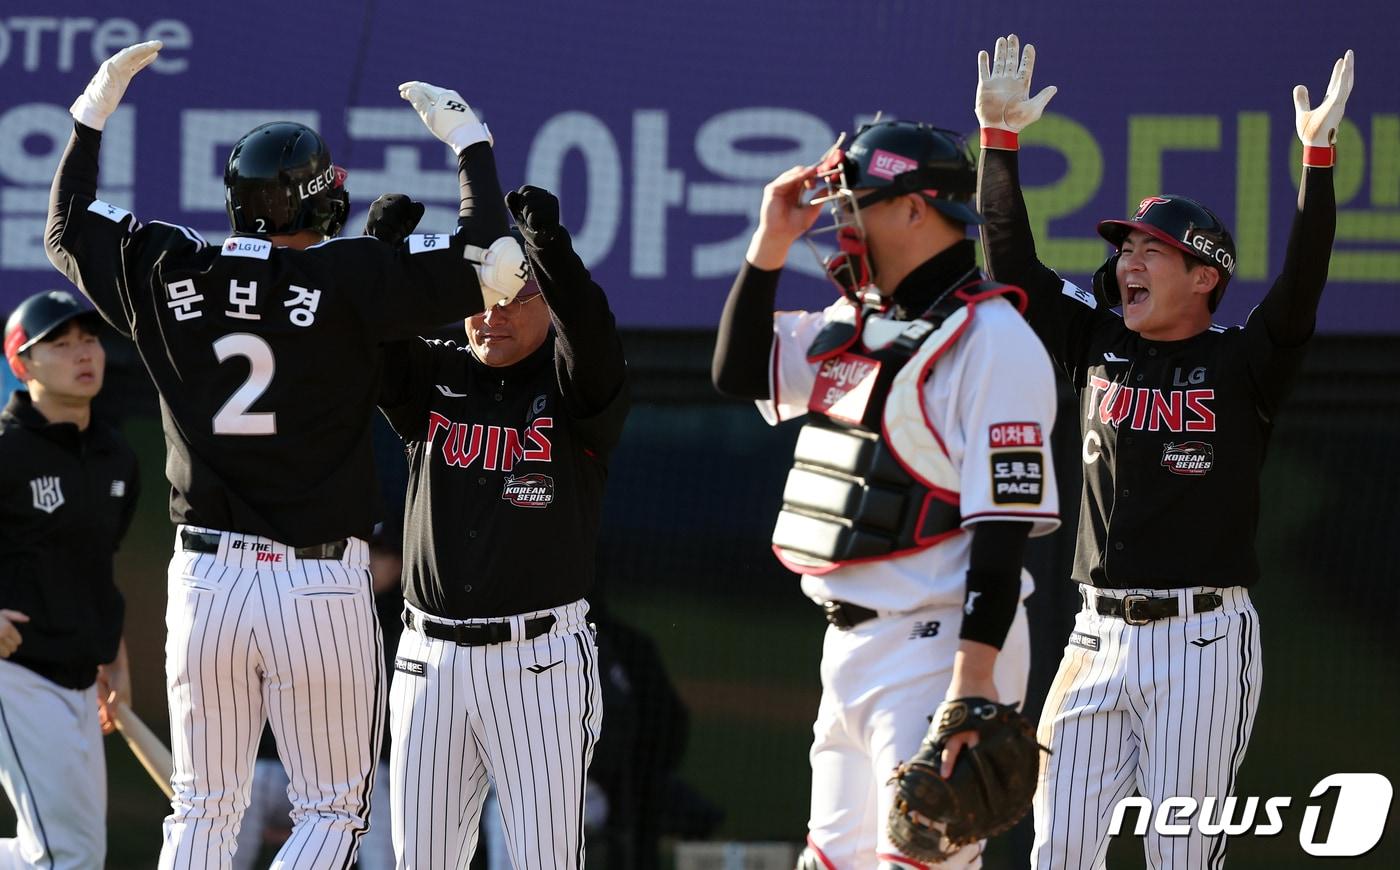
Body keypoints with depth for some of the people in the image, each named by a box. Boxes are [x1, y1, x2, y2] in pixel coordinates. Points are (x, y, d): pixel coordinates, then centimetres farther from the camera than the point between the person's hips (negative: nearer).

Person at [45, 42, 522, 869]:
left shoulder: (166, 274, 2)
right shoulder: (347, 279, -10)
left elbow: (67, 227, 20)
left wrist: (97, 104, 28)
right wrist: (467, 139, 1)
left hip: (204, 580, 4)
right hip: (321, 584, -4)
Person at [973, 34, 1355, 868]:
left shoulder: (1244, 366, -2)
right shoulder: (1099, 344, 11)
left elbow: (1302, 285, -18)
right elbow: (1013, 262, 10)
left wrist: (1318, 158, -27)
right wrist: (999, 138, 4)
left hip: (1202, 641, -5)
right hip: (1101, 634, 5)